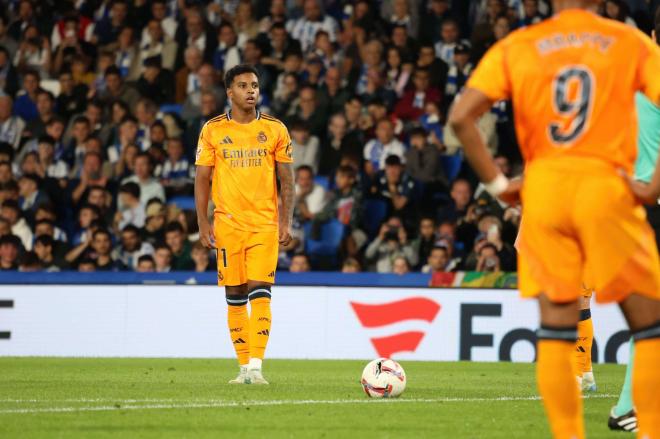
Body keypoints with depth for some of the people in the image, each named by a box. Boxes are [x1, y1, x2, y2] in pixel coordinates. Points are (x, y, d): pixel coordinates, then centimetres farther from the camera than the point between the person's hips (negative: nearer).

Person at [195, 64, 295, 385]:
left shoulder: (275, 129, 4)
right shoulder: (213, 130, 4)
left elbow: (287, 179, 7)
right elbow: (202, 178, 5)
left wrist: (286, 222, -1)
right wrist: (203, 223, -2)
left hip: (265, 223, -1)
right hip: (228, 223, 1)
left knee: (260, 292, -12)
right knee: (234, 295, 4)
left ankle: (256, 366, -15)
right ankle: (244, 366, 12)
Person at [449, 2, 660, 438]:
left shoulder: (516, 46, 8)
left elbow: (461, 116, -2)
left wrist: (497, 183, 3)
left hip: (543, 188, 2)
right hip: (605, 186, -2)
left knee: (556, 327, 7)